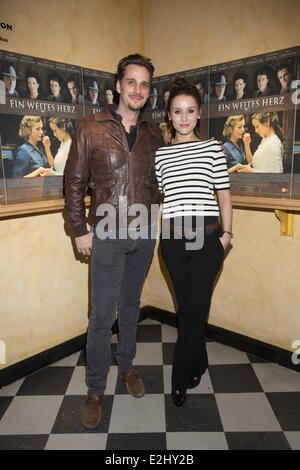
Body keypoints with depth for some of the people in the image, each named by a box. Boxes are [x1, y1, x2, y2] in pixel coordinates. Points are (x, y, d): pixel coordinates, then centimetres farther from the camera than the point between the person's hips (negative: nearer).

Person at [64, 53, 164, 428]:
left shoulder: (153, 133, 6)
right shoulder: (91, 129, -5)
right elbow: (74, 183, -4)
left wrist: (150, 212, 6)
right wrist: (80, 231, -6)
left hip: (143, 233, 4)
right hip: (107, 235, -3)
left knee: (131, 303, 17)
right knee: (102, 314, 1)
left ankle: (126, 365, 38)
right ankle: (95, 389, 21)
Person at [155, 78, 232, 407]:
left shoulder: (212, 148, 4)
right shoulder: (159, 154, 9)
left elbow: (223, 194, 3)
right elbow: (157, 196, 11)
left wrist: (226, 234, -3)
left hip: (207, 237, -2)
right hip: (172, 238, 2)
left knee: (194, 309, 1)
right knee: (187, 307, 12)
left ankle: (180, 380, 16)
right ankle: (198, 365, 34)